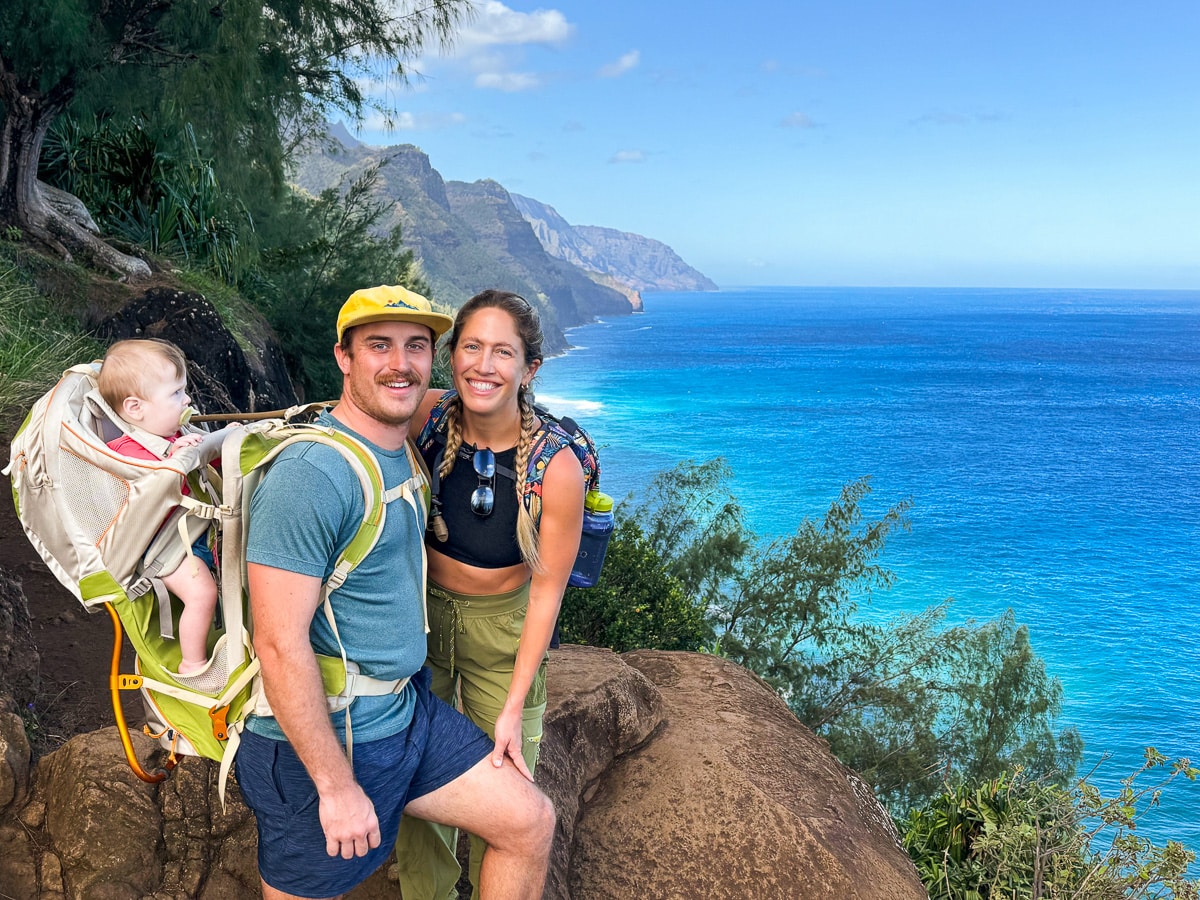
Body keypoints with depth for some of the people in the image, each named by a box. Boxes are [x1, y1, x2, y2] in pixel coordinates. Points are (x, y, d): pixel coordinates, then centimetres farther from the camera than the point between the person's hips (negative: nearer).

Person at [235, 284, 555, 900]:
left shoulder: (407, 455, 6)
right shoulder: (310, 475, -23)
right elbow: (280, 644, -25)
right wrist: (337, 786, -21)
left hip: (409, 711, 8)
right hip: (321, 742, -8)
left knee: (530, 824, 10)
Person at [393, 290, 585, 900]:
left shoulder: (556, 466, -24)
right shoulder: (429, 416, -18)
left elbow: (547, 588, -15)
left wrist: (513, 707, -14)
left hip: (503, 629, -2)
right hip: (420, 618, 3)